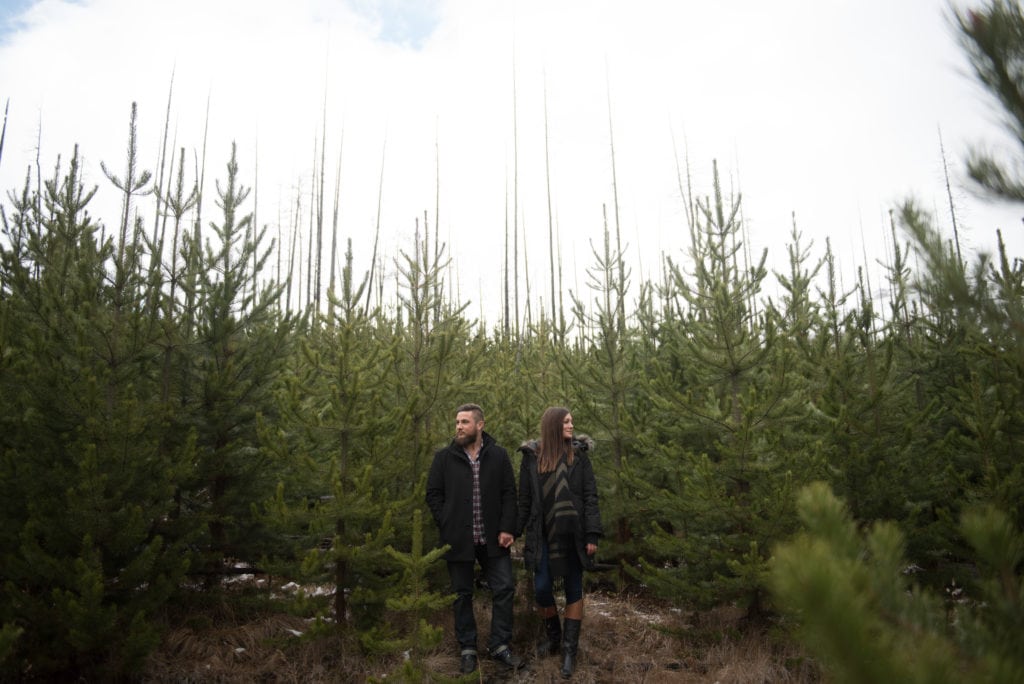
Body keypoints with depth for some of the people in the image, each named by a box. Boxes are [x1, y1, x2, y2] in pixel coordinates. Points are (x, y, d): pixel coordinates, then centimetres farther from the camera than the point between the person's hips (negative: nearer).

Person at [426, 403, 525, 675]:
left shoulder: (498, 455, 0)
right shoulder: (444, 457, -1)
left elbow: (509, 494, 2)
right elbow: (433, 494, 2)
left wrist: (507, 528, -7)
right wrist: (447, 526, -7)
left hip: (492, 538, 1)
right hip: (459, 539, -1)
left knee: (504, 589, 1)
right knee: (462, 594, 10)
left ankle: (500, 646, 15)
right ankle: (467, 648, 23)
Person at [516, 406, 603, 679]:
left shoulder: (579, 455, -1)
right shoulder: (532, 457, 0)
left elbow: (590, 497, -3)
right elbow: (524, 500, 5)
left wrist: (592, 535, -10)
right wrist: (513, 532, 2)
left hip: (573, 534, 0)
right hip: (544, 535, 1)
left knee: (573, 589, 5)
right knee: (541, 589, 0)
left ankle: (569, 649, 17)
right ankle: (552, 633, 28)